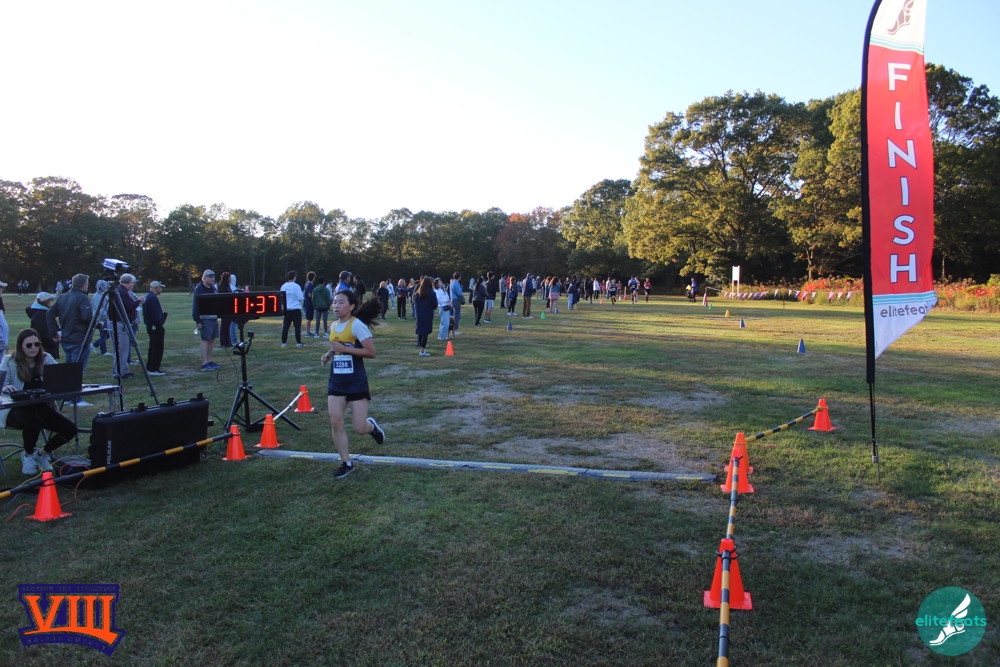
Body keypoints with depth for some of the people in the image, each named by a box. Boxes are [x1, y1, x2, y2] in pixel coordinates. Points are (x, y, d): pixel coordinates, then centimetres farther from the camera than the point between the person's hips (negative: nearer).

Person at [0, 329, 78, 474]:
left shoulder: (46, 359, 5)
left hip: (41, 408, 4)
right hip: (16, 409, -4)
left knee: (70, 430, -13)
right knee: (33, 422, -36)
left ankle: (41, 454, 16)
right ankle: (28, 455, -2)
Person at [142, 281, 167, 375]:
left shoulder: (147, 297, 17)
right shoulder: (153, 298, -16)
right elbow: (156, 315, -21)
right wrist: (160, 325, -17)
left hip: (150, 326, 11)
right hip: (156, 327, -11)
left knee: (153, 347, 18)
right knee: (158, 347, -6)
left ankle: (149, 368, 24)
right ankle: (154, 369, -5)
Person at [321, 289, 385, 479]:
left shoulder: (357, 325, -13)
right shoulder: (334, 326, 9)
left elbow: (371, 352, -18)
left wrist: (344, 348, -22)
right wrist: (329, 353, 5)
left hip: (356, 381, -6)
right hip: (336, 381, 6)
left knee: (359, 429, -3)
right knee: (335, 423, -3)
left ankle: (372, 426, 34)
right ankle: (346, 463, 12)